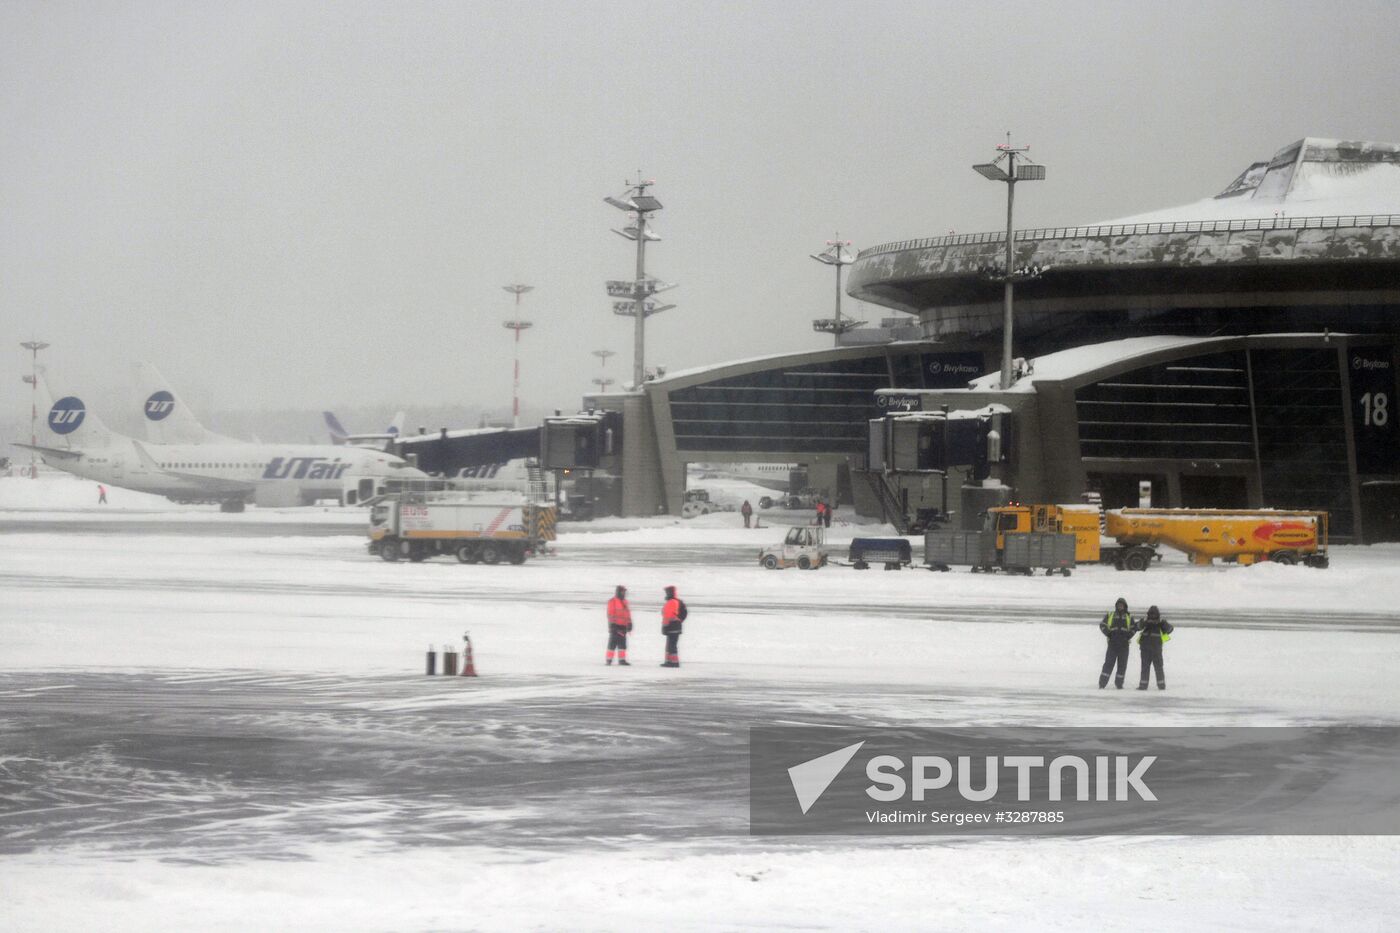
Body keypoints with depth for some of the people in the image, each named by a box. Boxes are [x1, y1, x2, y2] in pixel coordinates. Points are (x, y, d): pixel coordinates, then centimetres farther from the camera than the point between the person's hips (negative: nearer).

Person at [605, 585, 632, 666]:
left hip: (623, 626, 8)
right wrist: (612, 625, -17)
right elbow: (610, 614, -13)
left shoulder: (624, 602, 16)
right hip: (615, 626, -8)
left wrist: (629, 623, 17)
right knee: (613, 643, -4)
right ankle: (609, 660, 2)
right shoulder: (612, 602, -8)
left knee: (622, 643, 6)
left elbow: (627, 613, 21)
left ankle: (622, 660, 8)